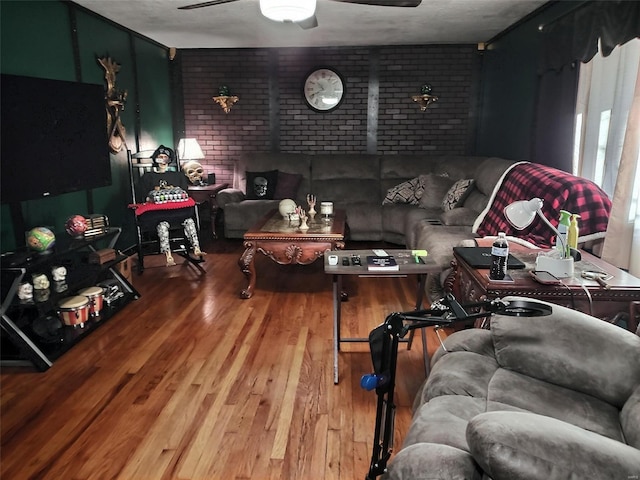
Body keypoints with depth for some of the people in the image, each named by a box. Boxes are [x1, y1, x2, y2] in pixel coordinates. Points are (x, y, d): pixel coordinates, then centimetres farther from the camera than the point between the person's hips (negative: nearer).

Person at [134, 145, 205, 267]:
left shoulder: (177, 175, 25)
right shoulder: (148, 177, 19)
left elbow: (185, 192, 18)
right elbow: (140, 195, 11)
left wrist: (181, 195, -3)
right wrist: (149, 198, -9)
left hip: (176, 208, 2)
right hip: (157, 210, -2)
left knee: (189, 221, -27)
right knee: (162, 225, -34)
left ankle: (196, 249, -31)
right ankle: (168, 256, -43)